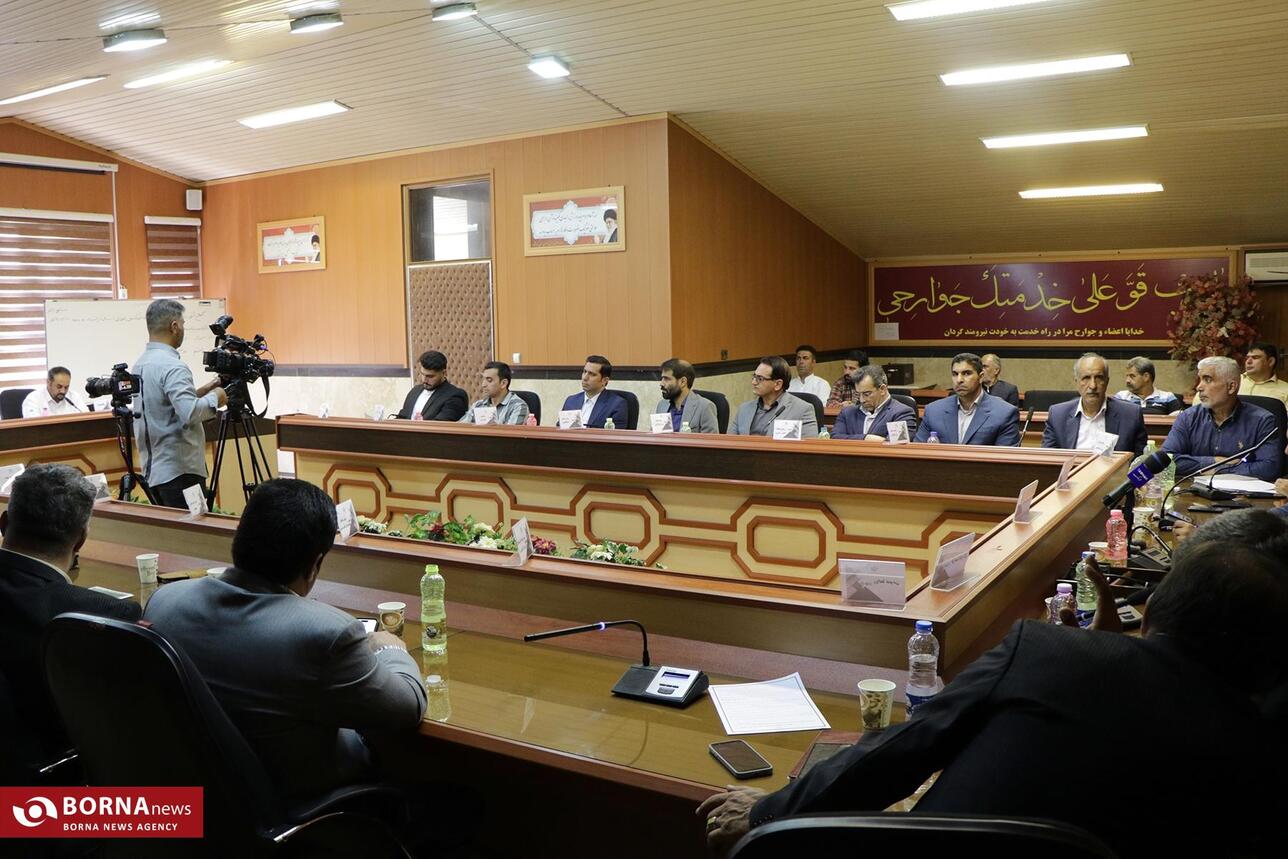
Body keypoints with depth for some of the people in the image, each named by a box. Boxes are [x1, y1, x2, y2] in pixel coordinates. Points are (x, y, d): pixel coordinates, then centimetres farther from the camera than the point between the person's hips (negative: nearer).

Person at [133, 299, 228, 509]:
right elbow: (190, 414, -27)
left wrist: (200, 391, 17)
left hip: (152, 469, 9)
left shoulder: (139, 365, 12)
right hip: (180, 470, -9)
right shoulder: (172, 366, -17)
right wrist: (214, 398, -11)